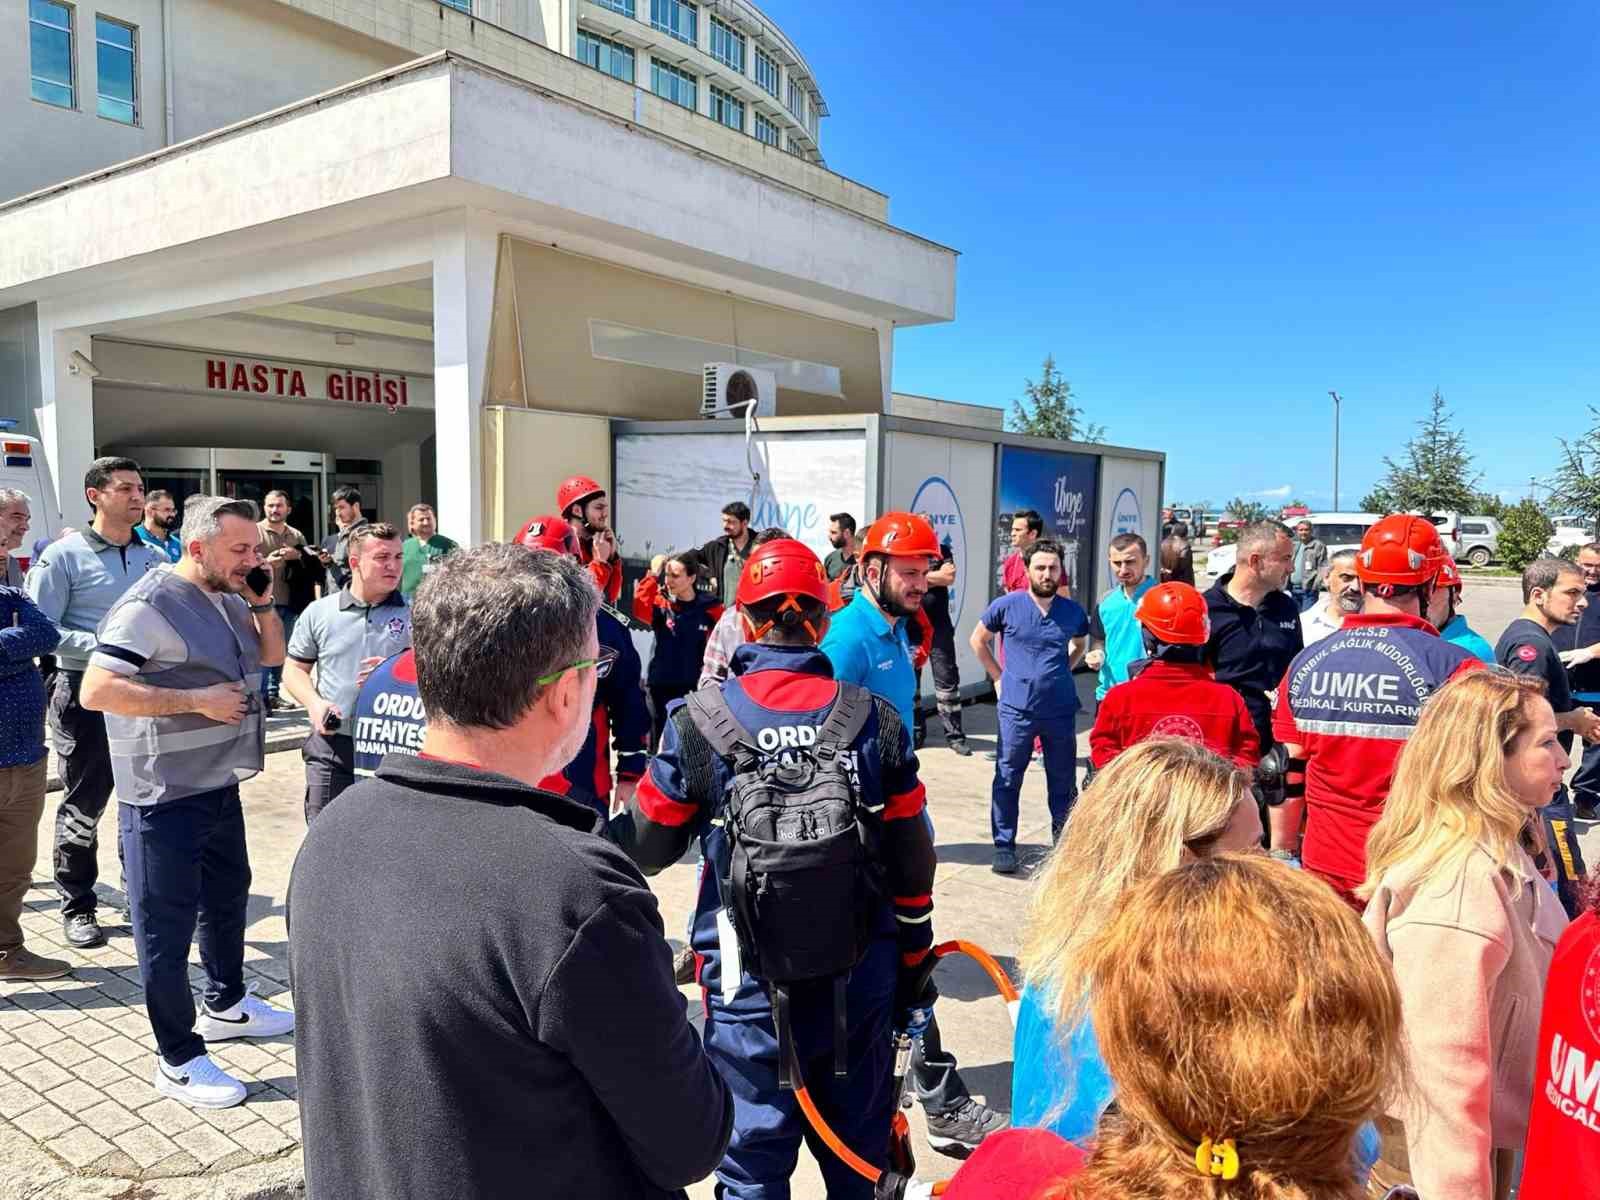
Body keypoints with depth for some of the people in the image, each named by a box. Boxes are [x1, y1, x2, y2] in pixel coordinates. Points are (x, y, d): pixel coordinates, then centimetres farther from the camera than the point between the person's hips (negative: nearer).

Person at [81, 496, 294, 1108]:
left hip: (219, 784, 9)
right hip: (164, 798, -9)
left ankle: (226, 1005, 44)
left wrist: (264, 603, 0)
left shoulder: (228, 598, 7)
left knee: (227, 896, 24)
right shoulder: (150, 605, -20)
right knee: (168, 925, 3)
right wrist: (198, 700, -25)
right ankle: (178, 1059, 15)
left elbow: (270, 655, 17)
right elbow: (96, 690, -25)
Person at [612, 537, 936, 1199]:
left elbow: (648, 848, 0)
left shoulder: (698, 724, -12)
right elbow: (911, 863, -1)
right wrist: (912, 966, 11)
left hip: (752, 988, -2)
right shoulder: (875, 720, -6)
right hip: (861, 983, 2)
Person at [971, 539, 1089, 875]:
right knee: (1007, 780, 2)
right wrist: (998, 677, 3)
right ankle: (1004, 846, 14)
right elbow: (978, 640, 8)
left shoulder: (1073, 612, 1)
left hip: (1060, 710, 2)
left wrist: (1061, 672, 9)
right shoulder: (1007, 605, -6)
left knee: (1063, 783, 12)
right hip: (1016, 708, -2)